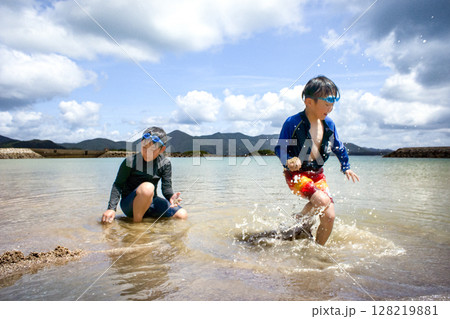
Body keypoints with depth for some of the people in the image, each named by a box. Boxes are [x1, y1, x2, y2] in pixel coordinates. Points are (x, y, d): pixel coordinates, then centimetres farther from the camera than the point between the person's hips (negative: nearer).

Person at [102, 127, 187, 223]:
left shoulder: (165, 163, -3)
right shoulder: (130, 161, -14)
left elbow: (166, 187, -6)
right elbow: (118, 185, -9)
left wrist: (171, 197, -29)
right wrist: (111, 208, -18)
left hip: (151, 201, 5)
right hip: (129, 204, -4)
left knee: (182, 215, -10)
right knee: (147, 187, -38)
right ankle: (136, 221, -17)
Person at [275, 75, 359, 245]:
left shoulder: (329, 124, 3)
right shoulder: (293, 122, -15)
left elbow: (338, 147, 19)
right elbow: (280, 148, -10)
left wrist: (346, 167, 23)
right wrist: (289, 161, -28)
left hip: (317, 174, 5)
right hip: (297, 174, -5)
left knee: (329, 216, -4)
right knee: (322, 200, -29)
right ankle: (301, 219, 4)